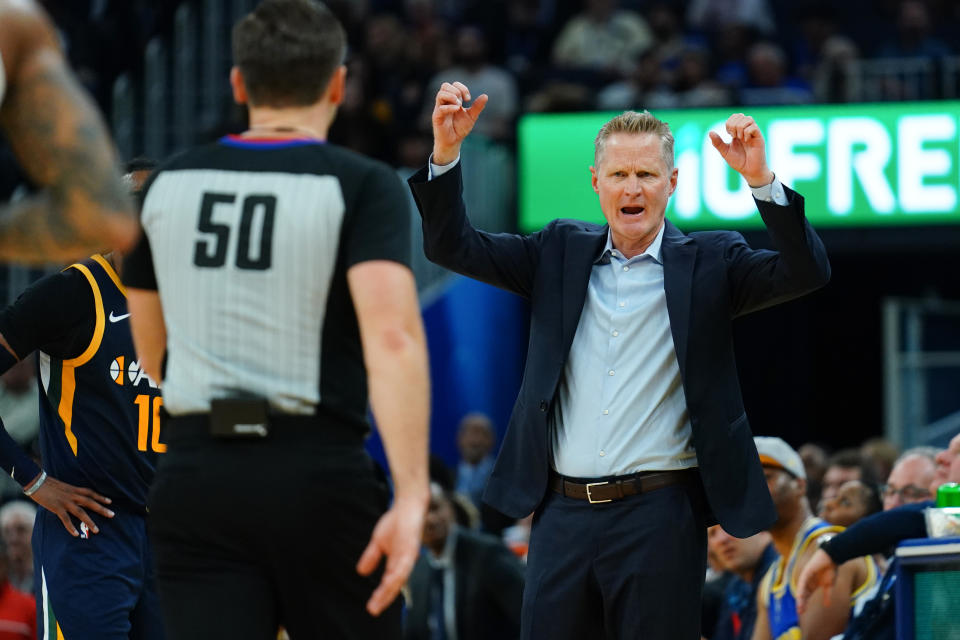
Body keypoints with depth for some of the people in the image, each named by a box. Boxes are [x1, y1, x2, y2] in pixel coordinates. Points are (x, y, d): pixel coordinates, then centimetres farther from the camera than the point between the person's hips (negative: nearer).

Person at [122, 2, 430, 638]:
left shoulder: (167, 185, 10)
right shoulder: (362, 186, -4)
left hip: (194, 478, 3)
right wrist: (411, 495, -24)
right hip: (319, 476, -3)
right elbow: (391, 335, -19)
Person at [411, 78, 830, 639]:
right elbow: (452, 246, 10)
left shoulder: (707, 262, 4)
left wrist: (762, 181, -22)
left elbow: (807, 272, -9)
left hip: (660, 514, -3)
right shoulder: (560, 252, 13)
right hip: (564, 512, 3)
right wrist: (446, 152, -5)